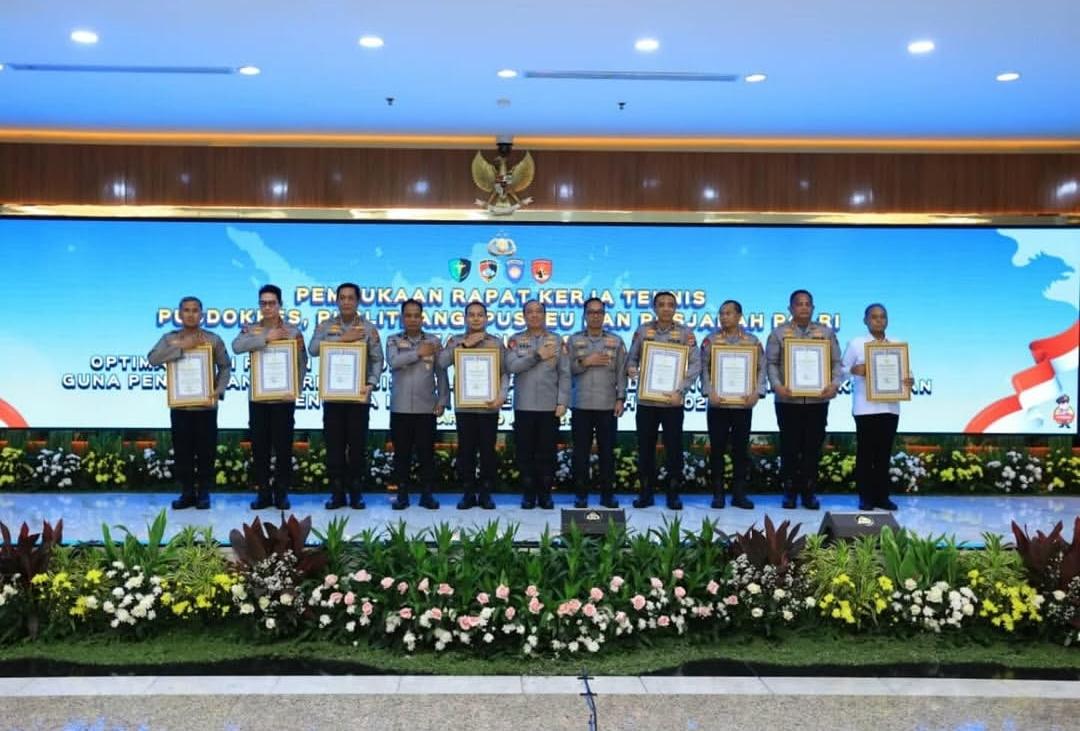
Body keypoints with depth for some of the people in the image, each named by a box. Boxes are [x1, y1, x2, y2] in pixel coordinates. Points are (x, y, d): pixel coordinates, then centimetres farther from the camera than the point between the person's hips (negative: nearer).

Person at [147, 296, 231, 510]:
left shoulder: (214, 339, 3)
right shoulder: (170, 339, 4)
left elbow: (225, 366, 7)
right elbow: (153, 359, -11)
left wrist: (220, 389, -8)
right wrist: (182, 347, -17)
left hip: (206, 405, -1)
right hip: (180, 405, 1)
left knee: (206, 451, 2)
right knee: (182, 451, 5)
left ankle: (203, 493, 14)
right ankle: (187, 493, 15)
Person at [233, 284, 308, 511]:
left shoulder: (293, 331, 4)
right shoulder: (251, 330, 6)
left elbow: (302, 364, 2)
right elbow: (236, 346, -16)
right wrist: (266, 338, -21)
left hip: (283, 399, -1)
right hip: (257, 399, 2)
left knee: (283, 448, 2)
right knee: (260, 448, 5)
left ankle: (281, 493, 11)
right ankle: (263, 493, 13)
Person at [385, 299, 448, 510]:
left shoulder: (434, 341, 6)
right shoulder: (393, 340, 6)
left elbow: (441, 373, 5)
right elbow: (393, 361, -15)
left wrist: (442, 401, 0)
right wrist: (418, 353, -13)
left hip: (426, 408, 0)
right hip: (400, 408, 0)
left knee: (426, 452, 3)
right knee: (401, 453, 4)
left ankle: (427, 494, 12)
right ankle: (402, 494, 13)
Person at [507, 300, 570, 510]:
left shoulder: (557, 341, 6)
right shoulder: (516, 340, 7)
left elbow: (564, 374, 2)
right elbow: (512, 366, -9)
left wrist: (562, 402, -6)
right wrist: (537, 356, -13)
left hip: (550, 406, 0)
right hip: (524, 406, 0)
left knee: (547, 452, 4)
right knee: (525, 452, 4)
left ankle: (545, 493, 14)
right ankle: (528, 494, 14)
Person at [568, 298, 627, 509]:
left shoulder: (616, 341, 8)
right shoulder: (574, 340, 8)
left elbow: (621, 373, 5)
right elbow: (566, 369, 2)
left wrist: (621, 398, -3)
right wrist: (584, 362, -12)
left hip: (608, 406, 0)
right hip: (581, 405, 0)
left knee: (607, 451, 4)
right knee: (581, 451, 3)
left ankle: (607, 493, 13)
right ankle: (581, 494, 11)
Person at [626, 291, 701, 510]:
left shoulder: (685, 333, 1)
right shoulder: (642, 331, 6)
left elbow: (696, 364, -4)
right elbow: (632, 358, 10)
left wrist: (681, 391, -15)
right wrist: (631, 369, -15)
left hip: (673, 401, -1)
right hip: (646, 400, 2)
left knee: (674, 448, 3)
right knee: (645, 447, 6)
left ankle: (673, 494, 15)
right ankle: (646, 492, 17)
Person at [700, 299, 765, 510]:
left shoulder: (753, 341, 7)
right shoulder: (710, 340, 4)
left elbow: (761, 369, 4)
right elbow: (704, 369, -1)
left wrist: (757, 392, -10)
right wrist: (709, 392, -13)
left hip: (743, 404, 1)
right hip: (718, 404, -1)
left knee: (741, 450, 6)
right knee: (717, 449, 3)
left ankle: (739, 494, 14)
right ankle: (718, 494, 11)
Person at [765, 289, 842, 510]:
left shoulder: (826, 332, 12)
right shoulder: (779, 333, 6)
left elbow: (836, 362, 8)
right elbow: (771, 363, -1)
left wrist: (834, 384, -10)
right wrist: (777, 385, -17)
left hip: (818, 399, 2)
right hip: (788, 399, -2)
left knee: (813, 447, 4)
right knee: (790, 447, 2)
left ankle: (809, 492, 13)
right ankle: (790, 491, 12)